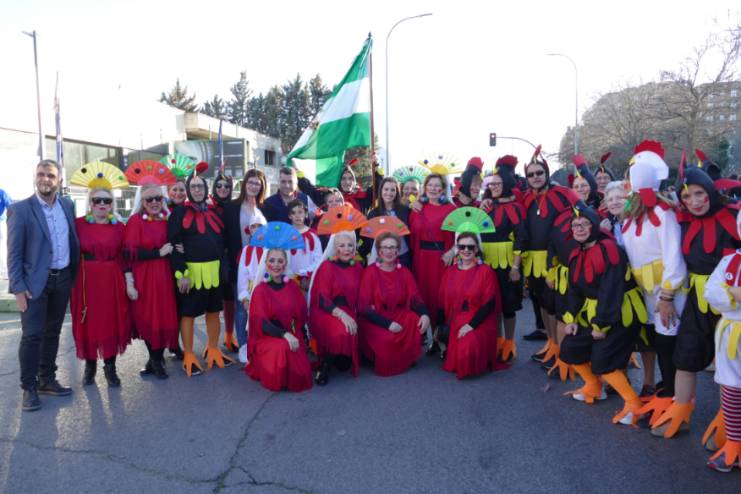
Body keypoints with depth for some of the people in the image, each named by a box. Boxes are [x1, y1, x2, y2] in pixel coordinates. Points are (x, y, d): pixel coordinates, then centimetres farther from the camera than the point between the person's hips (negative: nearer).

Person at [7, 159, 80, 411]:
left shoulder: (68, 206, 7)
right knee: (32, 335, -1)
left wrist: (74, 275, 8)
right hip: (35, 282, -4)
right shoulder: (20, 209, -7)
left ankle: (47, 379, 26)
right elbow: (14, 253, -8)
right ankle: (29, 388, 11)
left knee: (53, 333, 14)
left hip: (63, 279, 5)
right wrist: (18, 288, -13)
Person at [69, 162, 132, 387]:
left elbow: (124, 257, 4)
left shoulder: (119, 226, 3)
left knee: (113, 322, 5)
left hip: (113, 280, 1)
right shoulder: (78, 224, -1)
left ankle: (110, 366, 19)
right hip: (86, 280, -1)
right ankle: (90, 365, 24)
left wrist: (129, 282, -1)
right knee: (88, 323, 6)